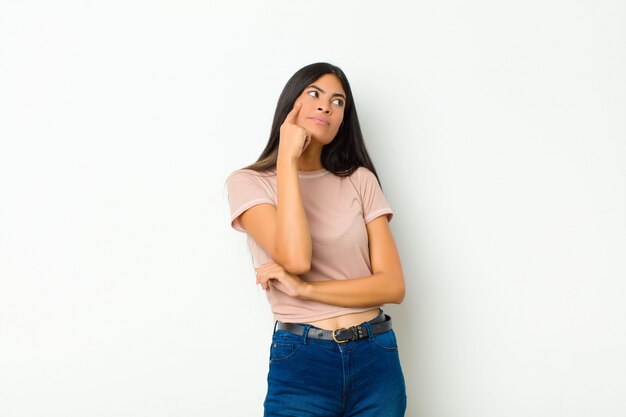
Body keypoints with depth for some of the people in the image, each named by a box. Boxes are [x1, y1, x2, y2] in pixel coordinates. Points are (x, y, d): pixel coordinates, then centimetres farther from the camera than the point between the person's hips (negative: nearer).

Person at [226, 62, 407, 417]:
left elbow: (393, 285, -3)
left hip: (377, 359, 3)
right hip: (301, 361, -2)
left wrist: (304, 289, -14)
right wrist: (287, 159, -13)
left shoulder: (360, 179, 5)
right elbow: (296, 258, -18)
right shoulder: (249, 182, 0)